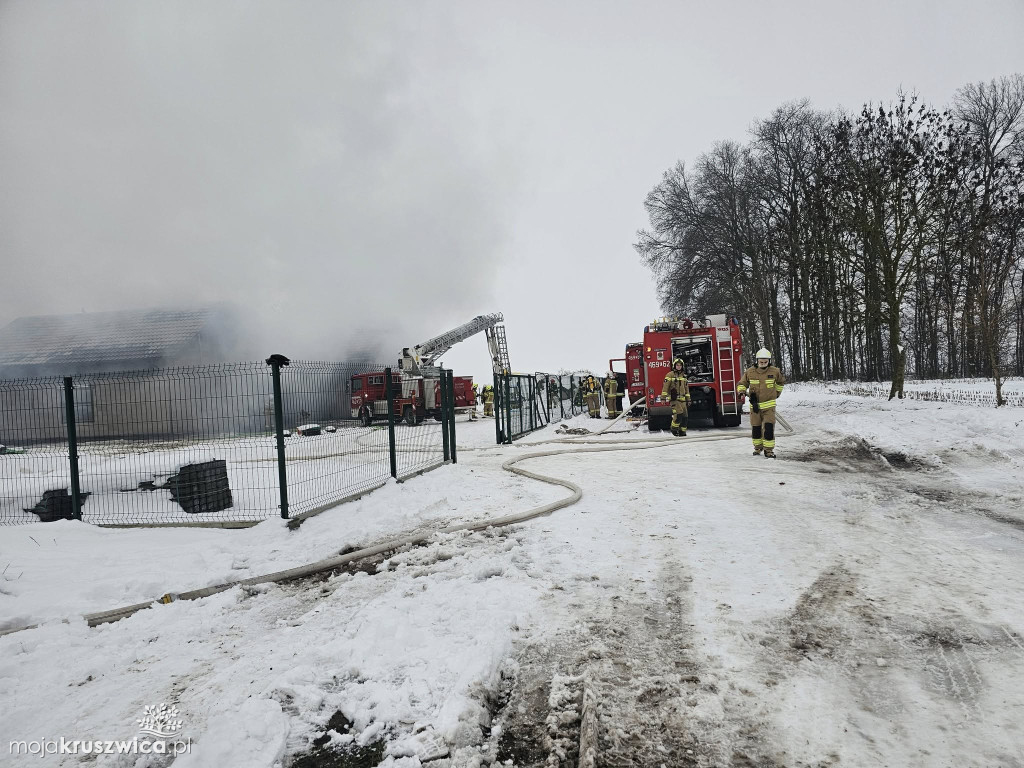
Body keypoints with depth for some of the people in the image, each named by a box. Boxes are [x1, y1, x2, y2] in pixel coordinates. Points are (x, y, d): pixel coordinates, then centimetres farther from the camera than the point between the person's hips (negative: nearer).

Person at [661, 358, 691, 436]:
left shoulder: (684, 376, 18)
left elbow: (686, 388, 22)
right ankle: (674, 429, -2)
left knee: (685, 416, 4)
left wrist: (688, 399, 19)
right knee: (679, 414, -20)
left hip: (682, 399, 7)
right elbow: (665, 386, -8)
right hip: (674, 399, -7)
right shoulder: (670, 375, -2)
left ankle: (682, 431, 14)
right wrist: (663, 397, -16)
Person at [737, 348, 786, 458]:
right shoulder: (749, 372, -5)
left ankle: (769, 449, -2)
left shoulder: (775, 372, -4)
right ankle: (758, 447, 30)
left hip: (769, 405, -1)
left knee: (769, 427, -11)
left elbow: (781, 382, 19)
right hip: (754, 404, 1)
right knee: (755, 428, 10)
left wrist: (777, 393, 21)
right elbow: (741, 384, 6)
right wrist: (742, 391, -14)